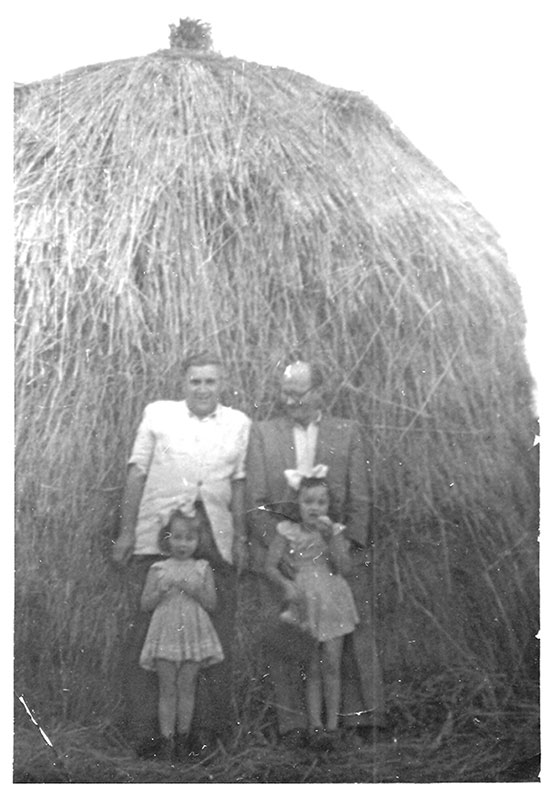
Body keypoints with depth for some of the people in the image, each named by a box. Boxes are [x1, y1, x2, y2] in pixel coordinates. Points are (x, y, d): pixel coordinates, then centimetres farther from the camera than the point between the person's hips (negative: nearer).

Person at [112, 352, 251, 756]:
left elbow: (239, 482, 12)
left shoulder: (239, 422, 12)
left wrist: (241, 537, 7)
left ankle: (207, 727, 12)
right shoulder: (158, 414, 7)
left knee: (216, 635, 2)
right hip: (156, 537, -1)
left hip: (215, 541, 2)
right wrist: (126, 531, 3)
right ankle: (145, 730, 7)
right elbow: (137, 472, 6)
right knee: (147, 630, -1)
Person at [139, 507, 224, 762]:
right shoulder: (158, 569, 4)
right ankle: (167, 739, 6)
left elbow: (211, 604, 2)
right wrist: (161, 589, -14)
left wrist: (195, 590, -15)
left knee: (186, 688, 4)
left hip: (193, 634, 1)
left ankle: (182, 738, 15)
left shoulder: (202, 569, 5)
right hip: (166, 634, 0)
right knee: (167, 689, 0)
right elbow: (145, 605, 2)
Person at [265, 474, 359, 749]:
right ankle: (315, 726, 7)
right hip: (303, 604, -1)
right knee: (312, 669, 3)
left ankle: (332, 724, 6)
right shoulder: (287, 532, -2)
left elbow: (344, 567, -7)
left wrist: (330, 539, -17)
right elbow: (270, 565, -5)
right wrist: (286, 584, -22)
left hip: (332, 603, 1)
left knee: (331, 665, -1)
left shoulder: (333, 531, 2)